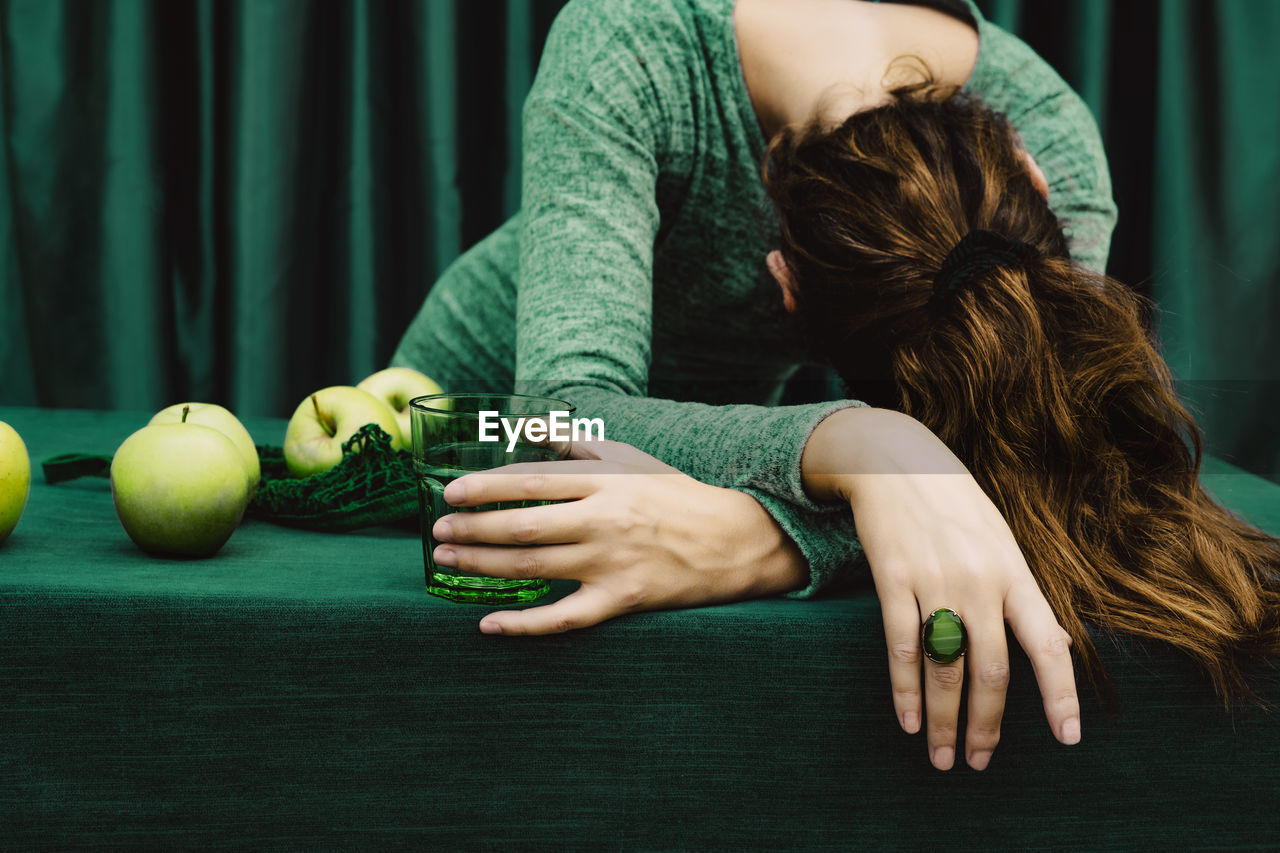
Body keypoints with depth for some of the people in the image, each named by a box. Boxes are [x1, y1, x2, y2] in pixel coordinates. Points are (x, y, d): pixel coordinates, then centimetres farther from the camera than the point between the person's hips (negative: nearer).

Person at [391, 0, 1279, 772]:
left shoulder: (1055, 138, -29)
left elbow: (984, 453, -42)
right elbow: (567, 414, -47)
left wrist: (749, 543, -62)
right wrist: (863, 449, -65)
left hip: (723, 408, 2)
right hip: (499, 382, -2)